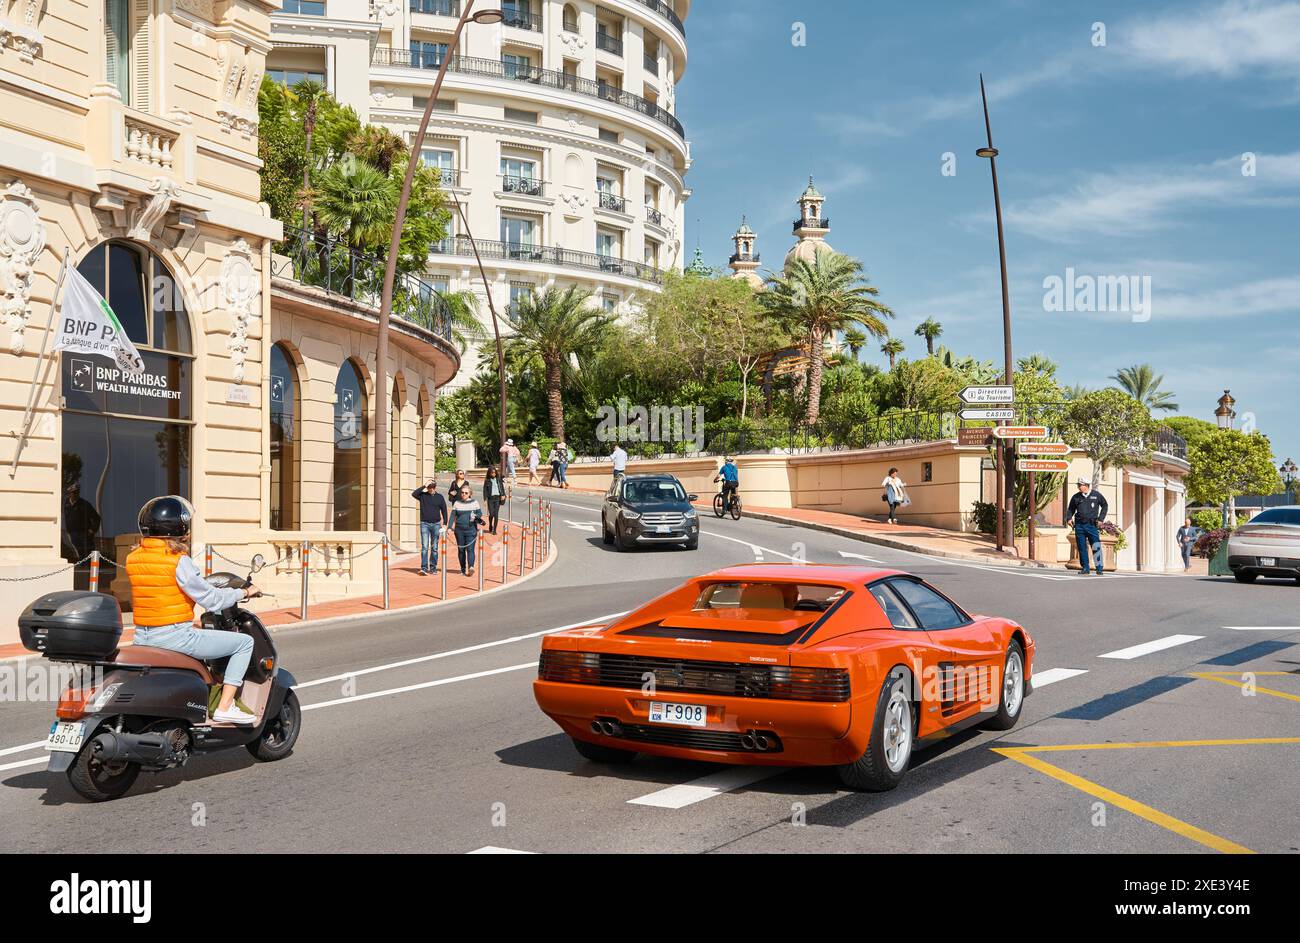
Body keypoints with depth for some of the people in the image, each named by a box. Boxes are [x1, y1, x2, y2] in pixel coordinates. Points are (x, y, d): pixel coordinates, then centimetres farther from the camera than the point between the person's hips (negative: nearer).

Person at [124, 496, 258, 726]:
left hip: (142, 638, 8)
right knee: (245, 642, 3)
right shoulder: (178, 561, -16)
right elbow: (210, 599, -13)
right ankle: (225, 707, -2)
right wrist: (244, 593, 4)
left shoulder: (133, 558, 6)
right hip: (176, 636, -8)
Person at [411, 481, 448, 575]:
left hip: (436, 524, 2)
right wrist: (424, 486, -17)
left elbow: (444, 511, 8)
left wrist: (444, 524, 1)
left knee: (434, 548, 7)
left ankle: (433, 568, 15)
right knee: (424, 547, -11)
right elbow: (414, 494, -17)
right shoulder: (422, 495, 3)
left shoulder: (440, 497, 5)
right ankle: (423, 568, -16)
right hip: (424, 524, -2)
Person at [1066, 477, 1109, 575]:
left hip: (1092, 525, -2)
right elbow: (1070, 509, 19)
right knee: (1082, 548, 4)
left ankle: (1100, 569, -1)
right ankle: (1085, 568, 12)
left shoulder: (1097, 495, 4)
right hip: (1079, 525, 2)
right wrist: (1068, 518, 1)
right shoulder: (1076, 497, 8)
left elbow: (1104, 506, 15)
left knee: (1096, 547, -7)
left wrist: (1100, 519, 6)